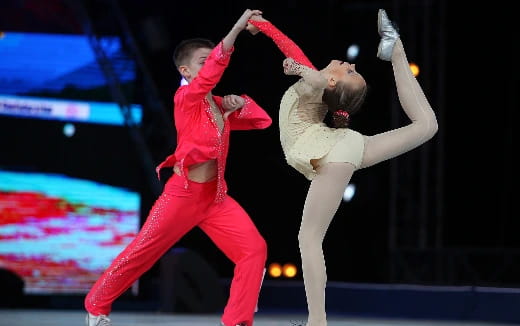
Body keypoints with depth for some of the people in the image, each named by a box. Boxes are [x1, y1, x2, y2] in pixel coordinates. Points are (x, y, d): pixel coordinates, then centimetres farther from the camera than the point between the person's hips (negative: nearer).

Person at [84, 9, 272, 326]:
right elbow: (212, 70, -27)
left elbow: (263, 121, 18)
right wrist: (238, 27, -36)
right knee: (139, 254, 2)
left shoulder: (220, 106, 11)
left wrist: (240, 103, -2)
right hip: (183, 194, -6)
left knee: (255, 249, -8)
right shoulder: (185, 97, -8)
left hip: (216, 198, 6)